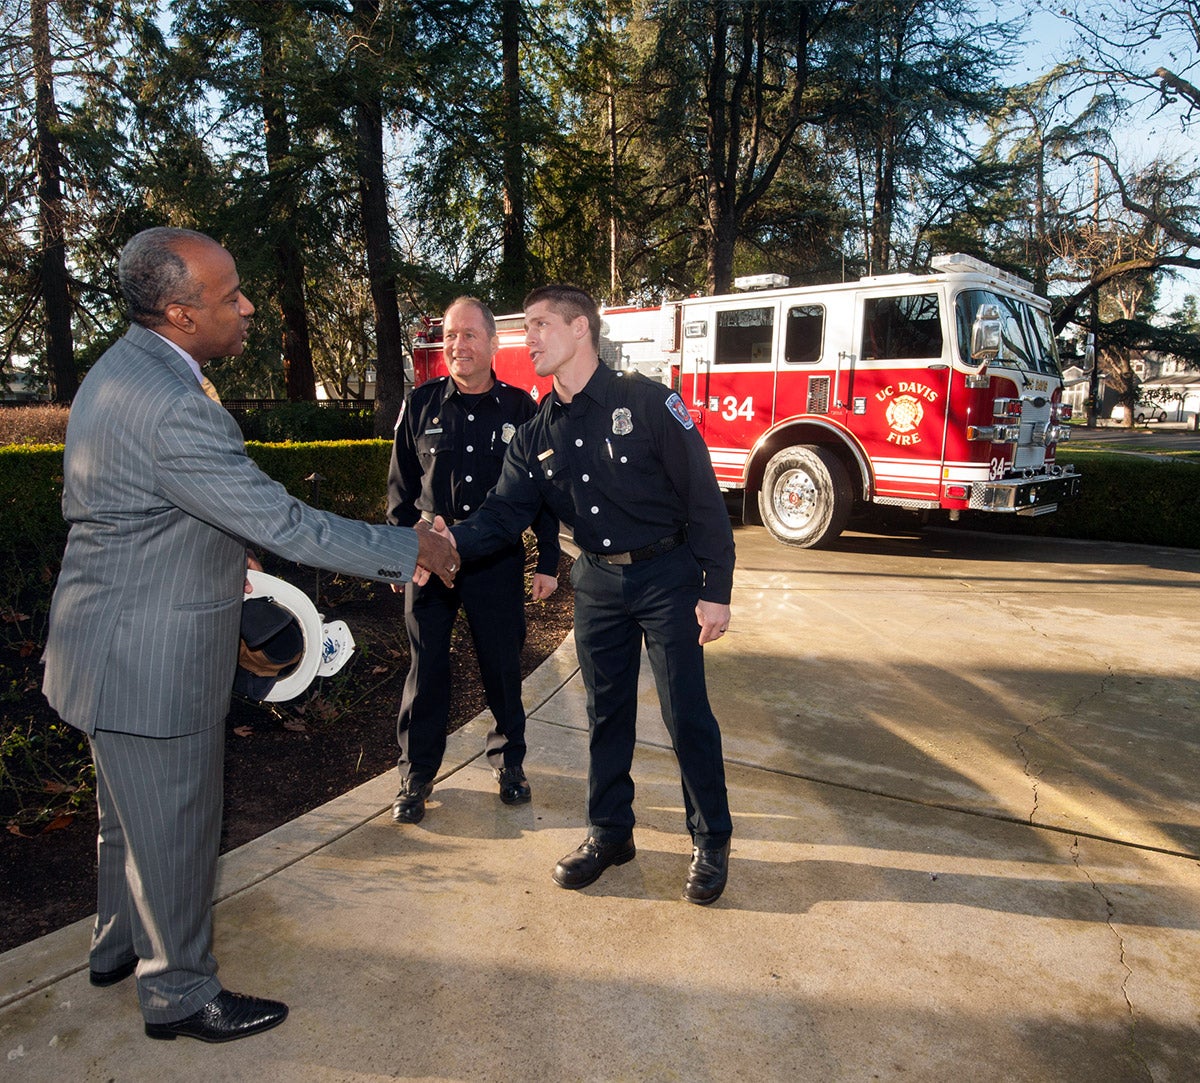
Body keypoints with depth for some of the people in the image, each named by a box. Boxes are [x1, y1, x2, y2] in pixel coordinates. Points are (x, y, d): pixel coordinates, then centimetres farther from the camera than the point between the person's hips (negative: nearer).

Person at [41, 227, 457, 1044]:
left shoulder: (124, 368, 6)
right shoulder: (169, 406, -28)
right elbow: (283, 524, -27)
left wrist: (213, 557, 25)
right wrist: (407, 550, -18)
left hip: (119, 645, 10)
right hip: (151, 660, -10)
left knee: (134, 814, 27)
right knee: (173, 829, 9)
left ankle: (122, 945, 49)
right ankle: (182, 993, 30)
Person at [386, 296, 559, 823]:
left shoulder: (519, 408, 0)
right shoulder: (421, 404, 2)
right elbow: (401, 486, 8)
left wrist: (548, 562, 0)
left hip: (498, 560, 0)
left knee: (503, 665, 9)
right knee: (426, 666, 7)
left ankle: (508, 760, 29)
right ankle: (416, 773, 23)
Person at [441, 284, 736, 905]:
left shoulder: (646, 401, -12)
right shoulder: (535, 438, 5)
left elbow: (703, 496, -13)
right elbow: (503, 515, -1)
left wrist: (715, 590, -15)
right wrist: (453, 541, -22)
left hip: (667, 575, -5)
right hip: (598, 583, 5)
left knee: (686, 713, 2)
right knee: (606, 713, 14)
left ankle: (711, 843, 21)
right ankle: (610, 832, 31)